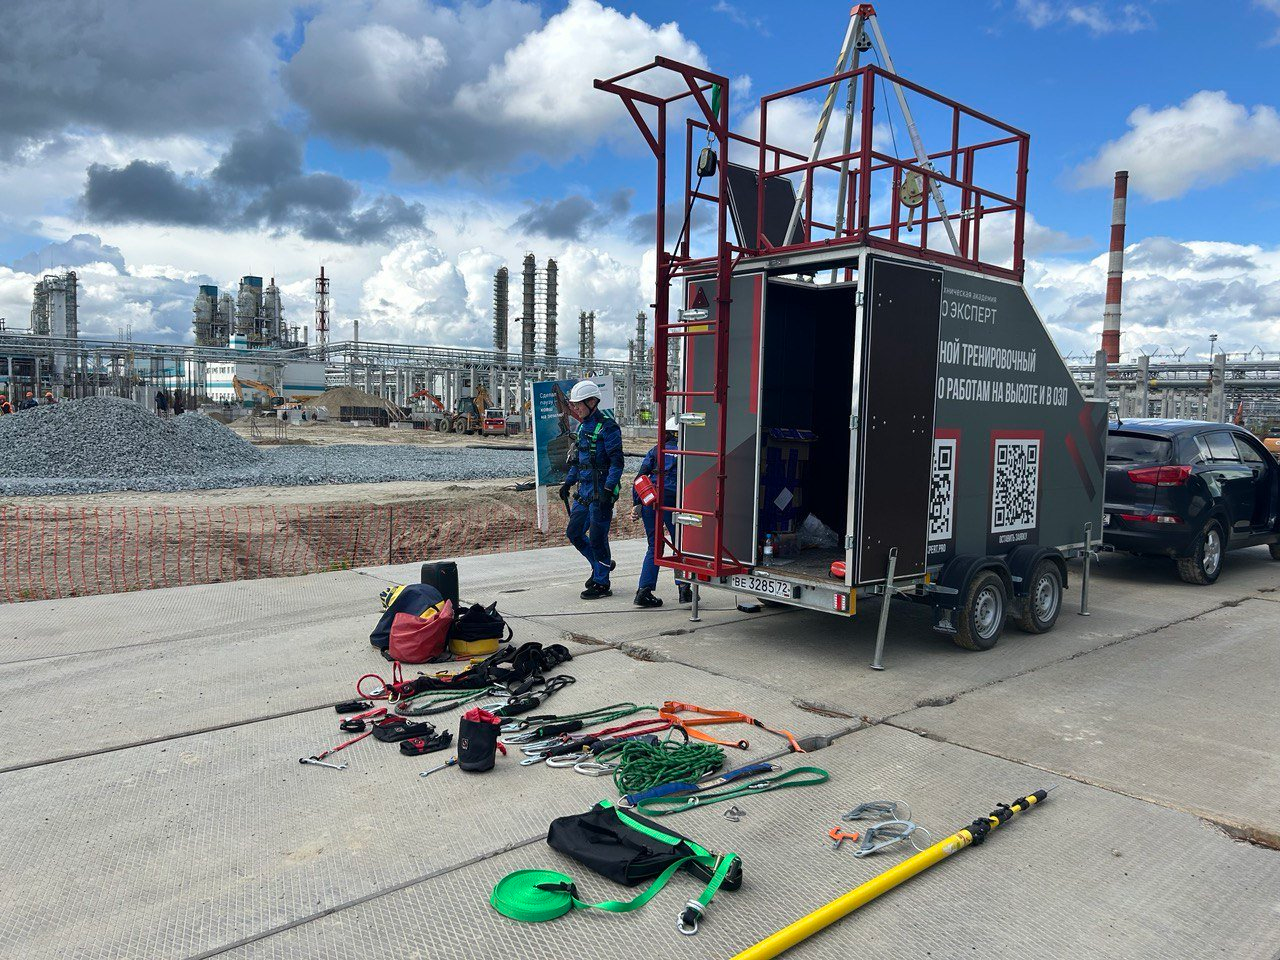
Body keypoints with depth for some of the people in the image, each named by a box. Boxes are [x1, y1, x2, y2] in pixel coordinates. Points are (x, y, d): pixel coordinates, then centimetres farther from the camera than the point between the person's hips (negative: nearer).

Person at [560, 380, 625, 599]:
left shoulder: (607, 427, -13)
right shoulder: (582, 426, 15)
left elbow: (617, 461, -17)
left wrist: (608, 489, -24)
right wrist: (568, 482, 20)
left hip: (601, 492, -9)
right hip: (584, 490, 9)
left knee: (597, 537, -3)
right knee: (574, 532, 13)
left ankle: (602, 583, 10)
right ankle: (602, 565, 32)